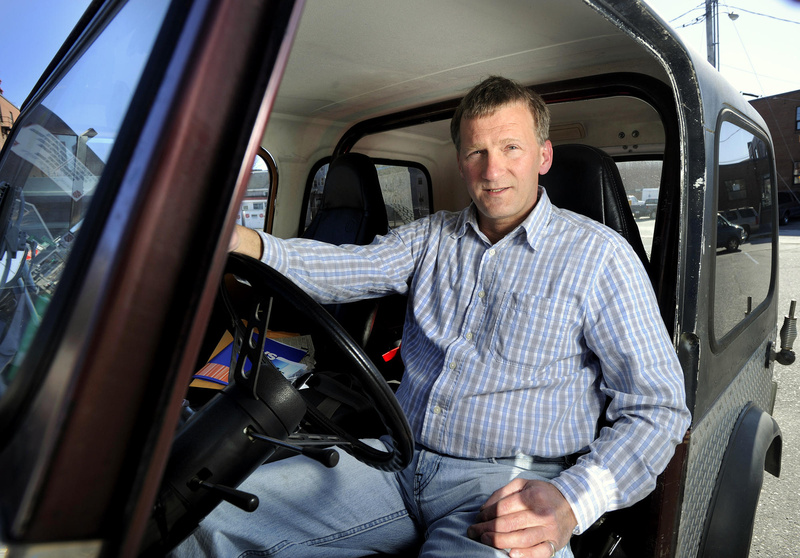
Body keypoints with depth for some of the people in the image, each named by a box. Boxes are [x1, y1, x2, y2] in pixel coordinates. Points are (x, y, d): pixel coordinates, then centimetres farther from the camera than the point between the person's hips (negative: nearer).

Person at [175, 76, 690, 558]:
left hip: (507, 487, -3)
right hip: (400, 462, 4)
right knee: (213, 514, -8)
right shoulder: (434, 237, 12)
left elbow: (658, 406, -4)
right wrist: (239, 242, -23)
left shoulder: (599, 256, -2)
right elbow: (344, 268, -3)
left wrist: (570, 503, -20)